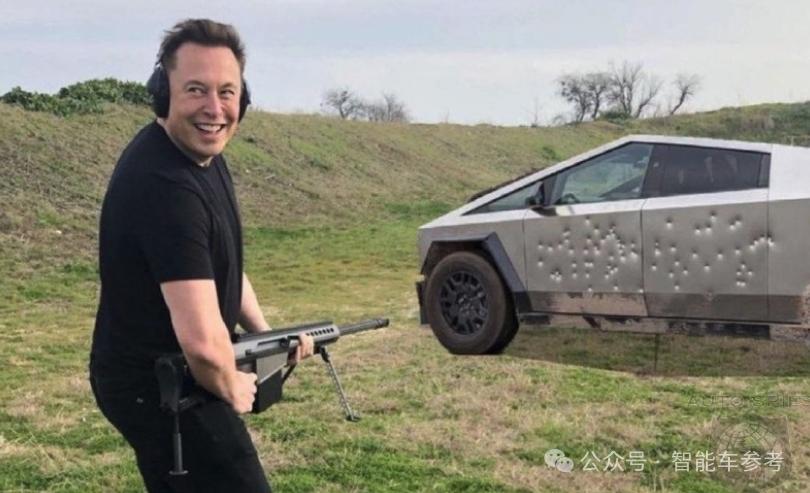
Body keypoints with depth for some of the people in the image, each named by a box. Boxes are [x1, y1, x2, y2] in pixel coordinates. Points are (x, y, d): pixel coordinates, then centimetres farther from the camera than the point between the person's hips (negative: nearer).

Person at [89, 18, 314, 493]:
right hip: (161, 389, -10)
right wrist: (232, 390, -15)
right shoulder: (166, 185, -30)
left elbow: (219, 262, 17)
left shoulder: (204, 153, 2)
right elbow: (203, 341, -34)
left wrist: (266, 335, 10)